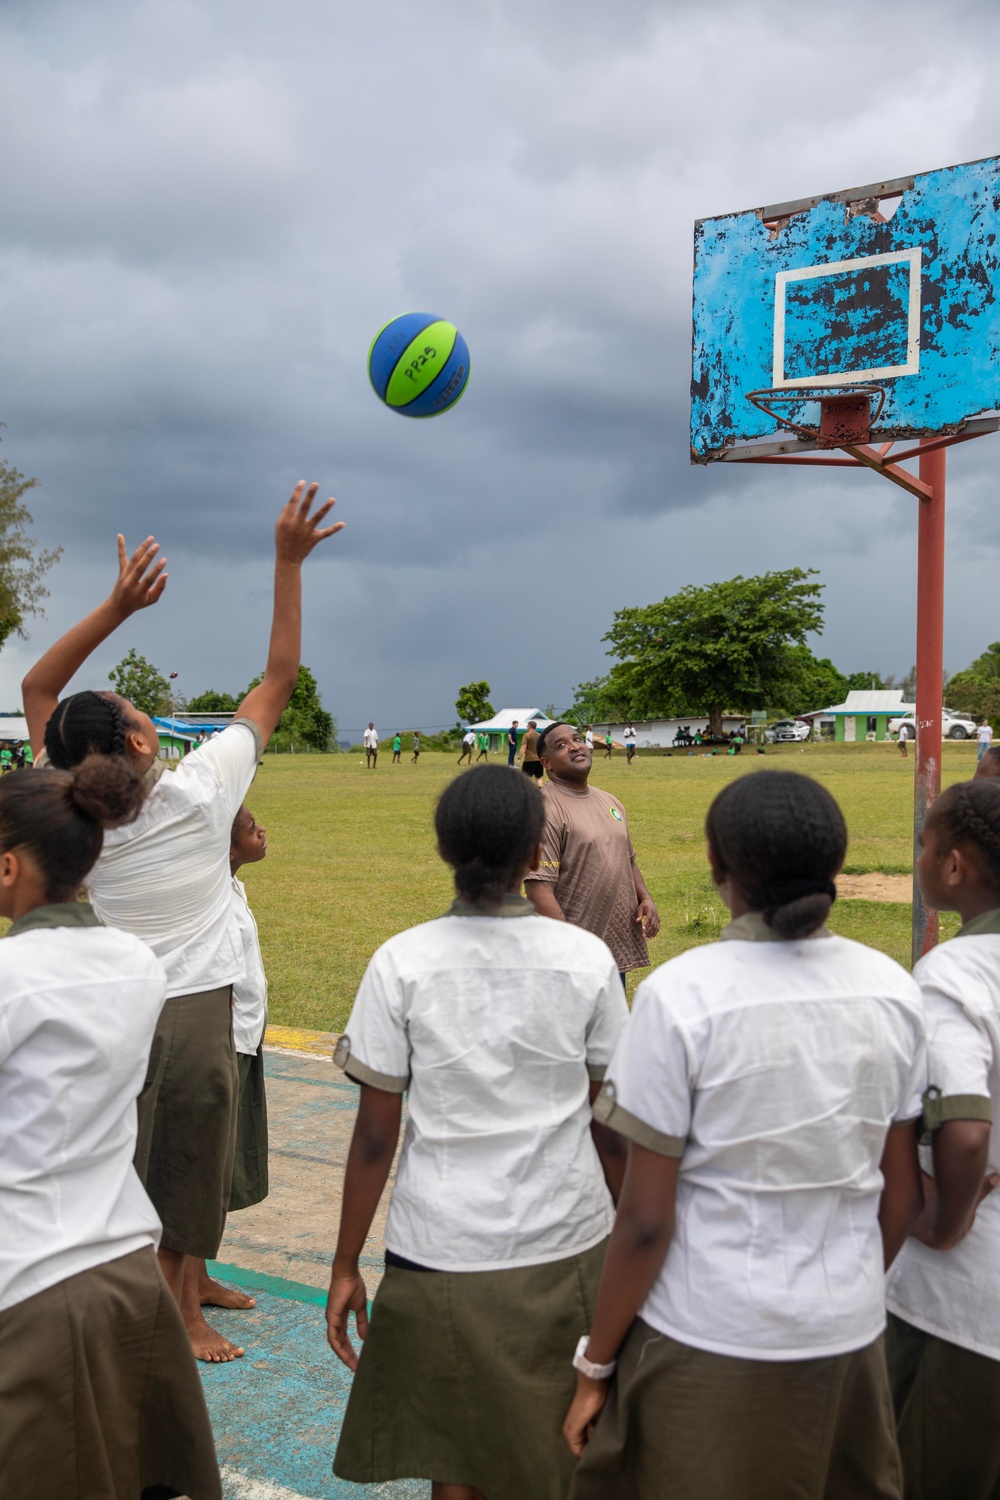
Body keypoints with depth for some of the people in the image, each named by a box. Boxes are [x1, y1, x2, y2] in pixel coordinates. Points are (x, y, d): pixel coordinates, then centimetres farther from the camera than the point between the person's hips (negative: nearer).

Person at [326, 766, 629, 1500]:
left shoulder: (402, 963, -10)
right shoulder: (588, 958, -7)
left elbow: (375, 1136, -7)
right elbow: (611, 1129, 0)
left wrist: (345, 1265, 4)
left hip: (442, 1253, -1)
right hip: (568, 1246, 1)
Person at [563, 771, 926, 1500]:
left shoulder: (681, 995, -18)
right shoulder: (893, 990, -5)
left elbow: (645, 1221, -14)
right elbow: (903, 1195, 3)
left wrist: (596, 1365, -1)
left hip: (707, 1341, -4)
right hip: (849, 1337, 4)